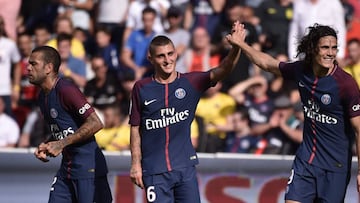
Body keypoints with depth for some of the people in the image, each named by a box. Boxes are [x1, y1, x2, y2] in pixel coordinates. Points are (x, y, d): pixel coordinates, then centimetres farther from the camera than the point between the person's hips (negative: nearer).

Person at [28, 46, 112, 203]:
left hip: (88, 168, -9)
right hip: (66, 169, 9)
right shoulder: (43, 97, 14)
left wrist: (62, 144, -19)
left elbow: (95, 123, -20)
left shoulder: (66, 90, -15)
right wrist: (46, 146, 4)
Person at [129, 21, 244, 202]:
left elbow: (222, 70, -14)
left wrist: (236, 48, -32)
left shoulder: (190, 82, 1)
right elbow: (135, 128, 6)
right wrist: (136, 163, 3)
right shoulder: (141, 88, 0)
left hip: (185, 167, 1)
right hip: (155, 171, -1)